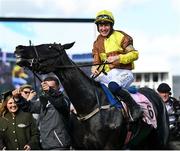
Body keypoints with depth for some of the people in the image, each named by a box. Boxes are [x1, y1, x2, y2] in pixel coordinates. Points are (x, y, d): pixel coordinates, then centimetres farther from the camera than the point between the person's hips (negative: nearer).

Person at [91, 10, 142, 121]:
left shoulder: (120, 37, -1)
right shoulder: (97, 43, 15)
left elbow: (134, 54, -6)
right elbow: (96, 61, 16)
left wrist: (118, 58, -19)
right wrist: (95, 68, -9)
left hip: (123, 72, -7)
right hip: (107, 74, 7)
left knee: (113, 86, -36)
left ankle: (135, 107, -22)